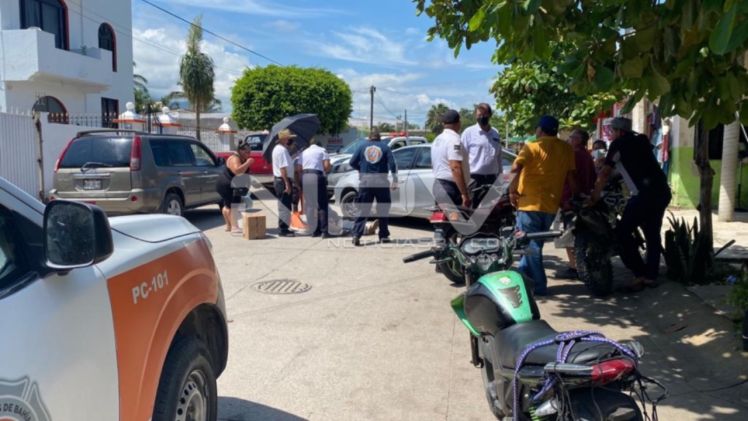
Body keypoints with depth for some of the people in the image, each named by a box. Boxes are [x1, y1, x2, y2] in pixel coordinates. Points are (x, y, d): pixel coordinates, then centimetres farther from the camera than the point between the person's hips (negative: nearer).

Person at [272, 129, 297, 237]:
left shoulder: (277, 148, 15)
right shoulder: (282, 150, -18)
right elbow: (283, 168, -23)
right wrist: (287, 183, -24)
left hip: (278, 180, 11)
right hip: (283, 180, -11)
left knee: (283, 206, 16)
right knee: (284, 206, -6)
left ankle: (283, 228, 23)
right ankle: (283, 229, -2)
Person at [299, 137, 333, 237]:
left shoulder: (304, 152, 22)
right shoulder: (322, 150, 9)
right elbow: (327, 166, -3)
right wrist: (330, 168, 18)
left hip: (304, 177, 5)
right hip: (317, 176, -5)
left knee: (309, 206, 11)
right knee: (322, 205, -2)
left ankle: (315, 230, 13)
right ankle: (324, 231, -7)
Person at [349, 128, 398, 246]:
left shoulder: (363, 146, 7)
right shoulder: (384, 147, 5)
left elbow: (352, 162, 3)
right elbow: (392, 164, -4)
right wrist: (395, 181, -2)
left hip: (365, 183, 1)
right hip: (381, 182, 0)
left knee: (362, 211, 2)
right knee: (383, 210, 12)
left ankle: (356, 235, -9)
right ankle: (384, 236, 16)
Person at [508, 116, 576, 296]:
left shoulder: (533, 147, -8)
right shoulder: (567, 149, 7)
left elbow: (515, 168, -22)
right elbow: (570, 177, 9)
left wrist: (512, 189, -12)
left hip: (530, 203, -6)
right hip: (551, 205, 6)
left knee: (530, 245, 1)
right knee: (534, 244, 17)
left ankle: (538, 285, 3)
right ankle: (521, 276, 25)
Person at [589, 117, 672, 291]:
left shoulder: (619, 144, 0)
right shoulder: (640, 141, 21)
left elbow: (604, 174, -1)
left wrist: (595, 196, 5)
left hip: (645, 194, -8)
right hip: (662, 191, 8)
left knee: (623, 232, -3)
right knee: (652, 234, 15)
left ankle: (640, 274, -6)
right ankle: (651, 276, 21)